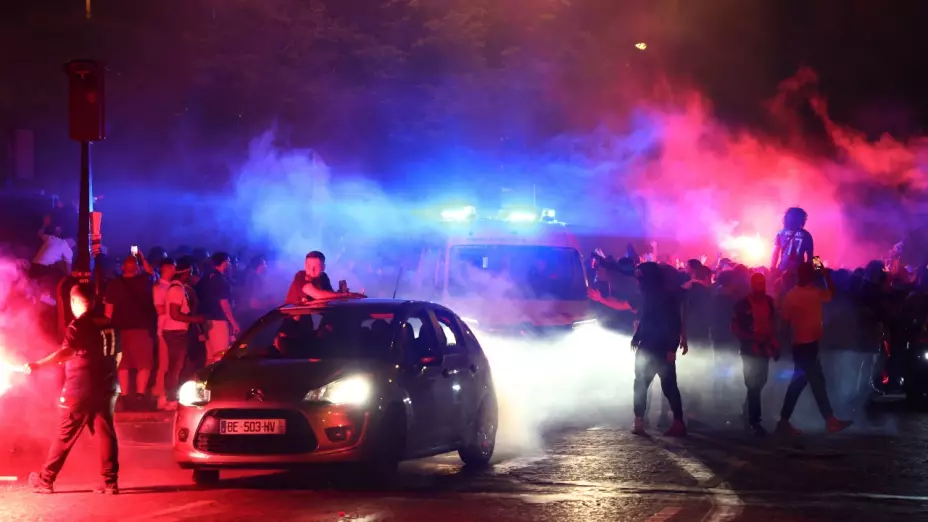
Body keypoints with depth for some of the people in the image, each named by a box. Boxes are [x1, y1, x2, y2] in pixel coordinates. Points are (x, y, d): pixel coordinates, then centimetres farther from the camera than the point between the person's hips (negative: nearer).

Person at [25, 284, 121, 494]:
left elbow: (66, 352, -27)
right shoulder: (109, 325, 9)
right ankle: (111, 482, 0)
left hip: (81, 390, -6)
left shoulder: (79, 325, -12)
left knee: (65, 437, 1)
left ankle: (45, 480, 9)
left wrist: (38, 365, -32)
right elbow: (117, 355, 17)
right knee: (106, 434, 5)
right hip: (107, 388, 6)